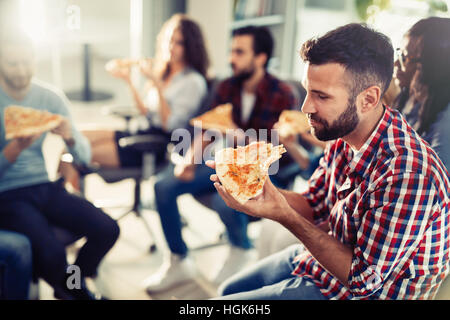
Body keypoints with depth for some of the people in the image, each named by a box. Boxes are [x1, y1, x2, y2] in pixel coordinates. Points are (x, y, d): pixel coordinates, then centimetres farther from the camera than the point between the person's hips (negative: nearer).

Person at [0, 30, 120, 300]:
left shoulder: (50, 97, 1)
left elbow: (84, 156, 0)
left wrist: (70, 137, -21)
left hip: (46, 186, 4)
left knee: (107, 230, -14)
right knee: (52, 252, -28)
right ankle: (71, 289, 9)